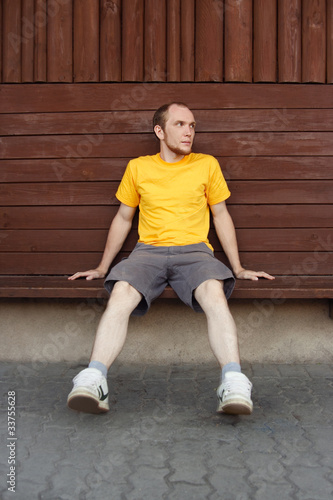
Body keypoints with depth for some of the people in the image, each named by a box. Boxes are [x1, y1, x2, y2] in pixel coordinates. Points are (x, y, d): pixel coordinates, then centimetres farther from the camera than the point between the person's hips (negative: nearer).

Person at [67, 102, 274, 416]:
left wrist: (238, 268, 14)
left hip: (193, 250, 0)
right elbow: (123, 218, 21)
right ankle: (93, 381, -39)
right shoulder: (137, 167, 14)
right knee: (121, 293, -32)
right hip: (148, 250, 1)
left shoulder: (207, 165, 13)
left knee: (215, 291, -35)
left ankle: (234, 385, -43)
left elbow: (221, 216, 18)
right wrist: (102, 267, 21)